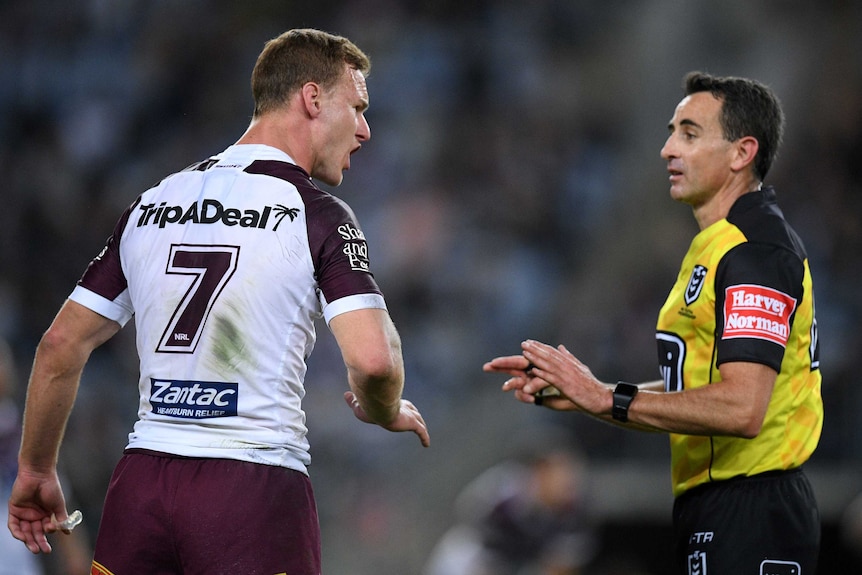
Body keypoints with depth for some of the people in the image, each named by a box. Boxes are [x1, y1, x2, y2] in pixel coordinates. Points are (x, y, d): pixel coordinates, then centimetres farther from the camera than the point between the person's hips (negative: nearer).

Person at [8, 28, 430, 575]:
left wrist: (36, 470, 24)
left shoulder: (151, 205, 13)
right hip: (255, 486, -5)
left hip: (142, 477, 5)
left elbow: (60, 346, 14)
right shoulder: (318, 215, -4)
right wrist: (388, 413, 8)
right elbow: (373, 360, -15)